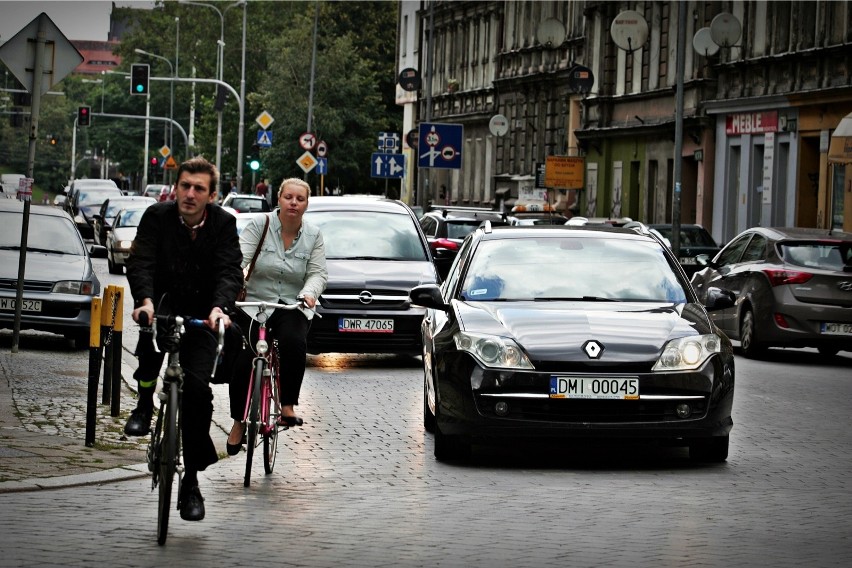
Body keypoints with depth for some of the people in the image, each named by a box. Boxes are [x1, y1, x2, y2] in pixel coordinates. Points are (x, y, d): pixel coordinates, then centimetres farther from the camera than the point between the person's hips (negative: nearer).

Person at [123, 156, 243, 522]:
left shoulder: (223, 224, -9)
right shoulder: (157, 217, -10)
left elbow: (230, 272, -20)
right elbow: (140, 262, -21)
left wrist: (219, 307, -41)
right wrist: (145, 300, -41)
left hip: (201, 315, 0)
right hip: (165, 303, 0)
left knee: (197, 386, -13)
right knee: (152, 325, -37)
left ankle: (191, 481, -3)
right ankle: (145, 402, -13)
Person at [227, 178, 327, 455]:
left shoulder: (313, 235, 6)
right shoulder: (259, 225, -2)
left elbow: (318, 273, -1)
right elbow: (241, 261, -11)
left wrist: (309, 293, -23)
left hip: (292, 307, 1)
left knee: (294, 344, -32)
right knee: (242, 361, -16)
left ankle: (288, 406, -19)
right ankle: (239, 422, 3)